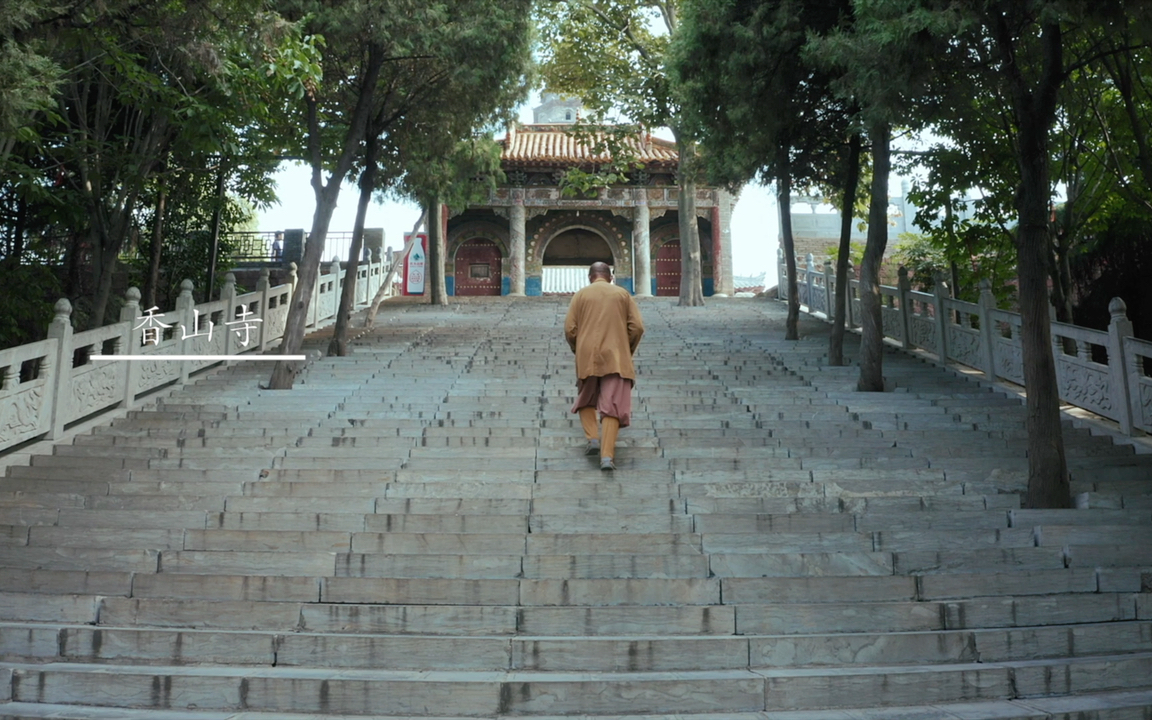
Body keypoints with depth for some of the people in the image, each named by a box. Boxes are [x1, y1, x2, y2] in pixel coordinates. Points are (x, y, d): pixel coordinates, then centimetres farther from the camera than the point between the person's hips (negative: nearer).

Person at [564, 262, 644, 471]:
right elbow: (637, 327, 0)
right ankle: (607, 455, -13)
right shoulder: (623, 294, 8)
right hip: (616, 359, 0)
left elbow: (570, 329, 0)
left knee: (586, 402, 21)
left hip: (587, 359, 1)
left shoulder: (581, 294, 7)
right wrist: (628, 352, 14)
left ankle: (593, 438, 3)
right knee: (611, 407, -1)